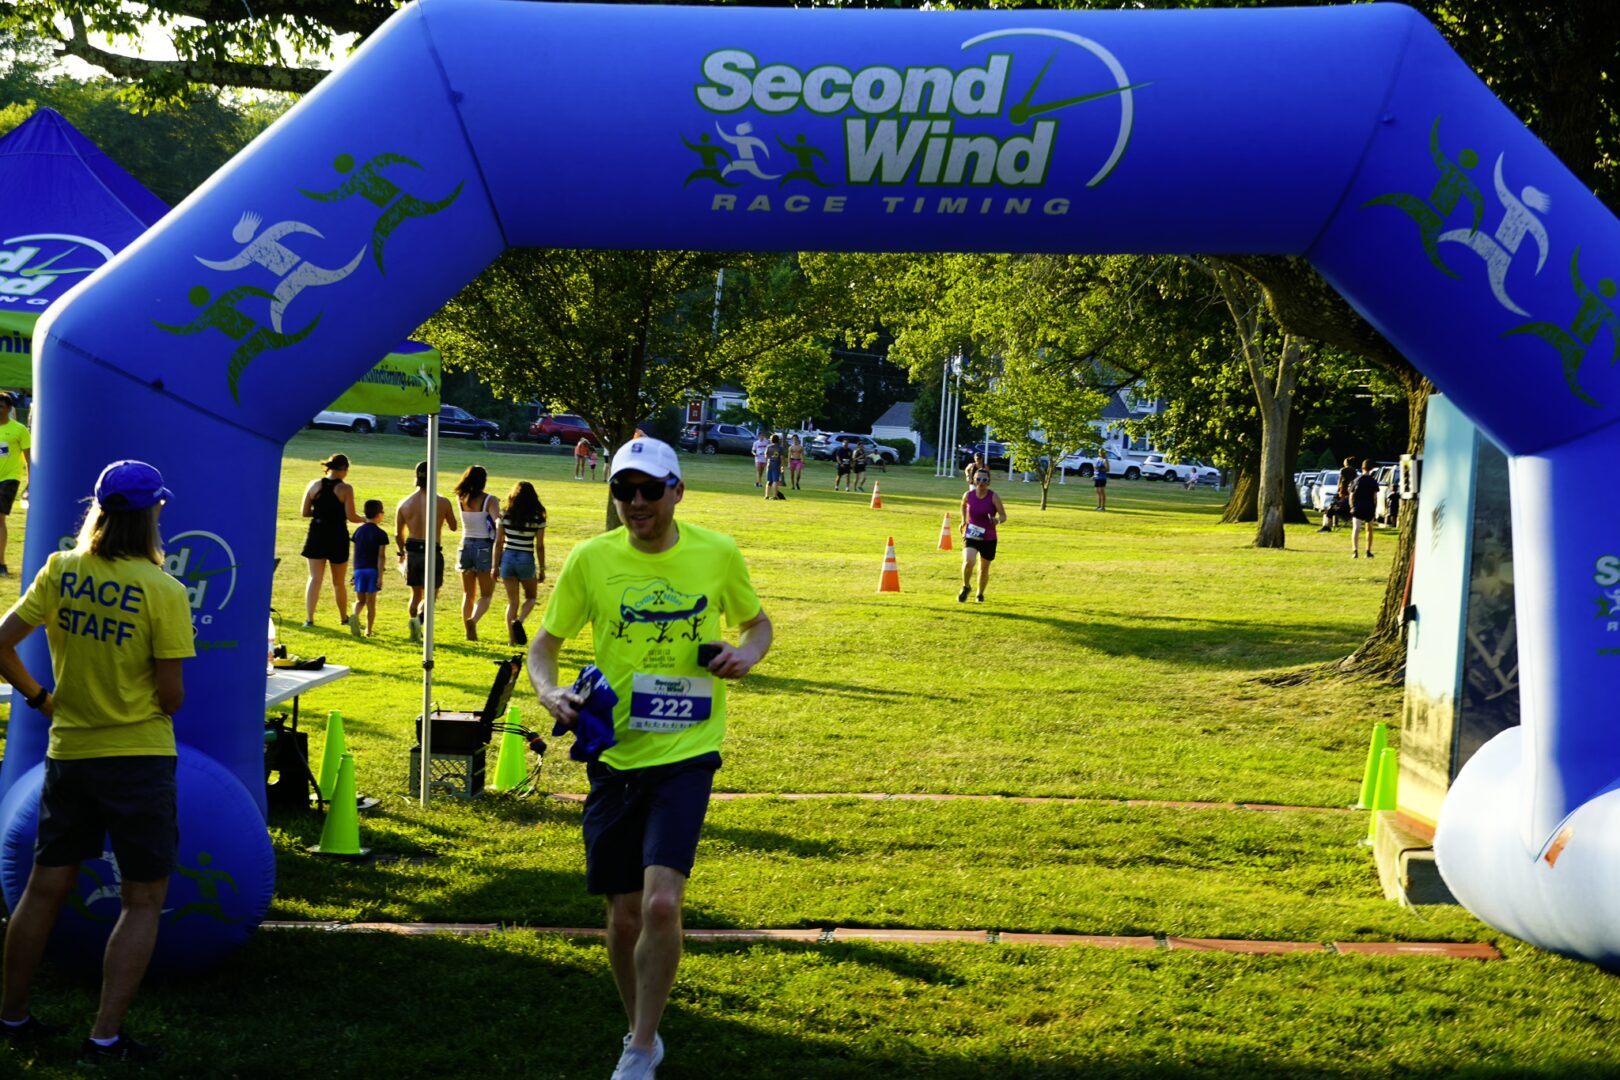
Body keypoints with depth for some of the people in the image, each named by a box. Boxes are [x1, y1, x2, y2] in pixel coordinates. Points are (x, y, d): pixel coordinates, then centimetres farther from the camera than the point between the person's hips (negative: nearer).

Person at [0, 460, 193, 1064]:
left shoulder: (60, 572, -2)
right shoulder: (163, 592, -15)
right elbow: (171, 698, -13)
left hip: (69, 753, 5)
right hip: (140, 757, -5)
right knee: (143, 900, 5)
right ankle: (106, 1037, 2)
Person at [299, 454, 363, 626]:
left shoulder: (314, 485, 1)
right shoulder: (345, 489, -10)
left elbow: (305, 512, 3)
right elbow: (351, 517, -12)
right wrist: (365, 519, 7)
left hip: (317, 534, 2)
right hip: (337, 536, -2)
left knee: (315, 578, 3)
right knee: (338, 582, 13)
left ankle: (309, 618, -9)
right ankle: (344, 617, 28)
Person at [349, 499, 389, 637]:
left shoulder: (358, 531, 7)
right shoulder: (381, 534, -7)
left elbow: (355, 554, 10)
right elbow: (380, 557, -11)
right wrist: (380, 576, -10)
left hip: (359, 569, 3)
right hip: (373, 570, -3)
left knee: (360, 600, 11)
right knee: (371, 602, 4)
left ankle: (355, 616, -19)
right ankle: (369, 630, 7)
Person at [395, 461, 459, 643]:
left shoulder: (404, 503, 0)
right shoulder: (442, 503, -8)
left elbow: (398, 534, 6)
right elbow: (453, 527, 8)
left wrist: (401, 553, 23)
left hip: (412, 552, 3)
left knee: (416, 593, 18)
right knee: (431, 594, 7)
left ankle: (416, 633, 17)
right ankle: (418, 619, -20)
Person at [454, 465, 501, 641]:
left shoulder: (460, 499, 1)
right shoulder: (490, 500, -11)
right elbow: (498, 523, -22)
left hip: (466, 546, 4)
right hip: (484, 547, -4)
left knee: (468, 594, 15)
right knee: (486, 595, 5)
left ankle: (469, 632, 15)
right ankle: (473, 619, -21)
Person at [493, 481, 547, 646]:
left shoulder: (505, 515, 0)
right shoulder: (538, 517, -5)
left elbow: (498, 543, 1)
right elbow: (540, 546, -4)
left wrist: (496, 566, 9)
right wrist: (542, 569, 6)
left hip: (507, 558, 2)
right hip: (526, 560, -2)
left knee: (512, 601, 12)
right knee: (531, 597, 18)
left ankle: (512, 639, 6)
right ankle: (519, 621, -10)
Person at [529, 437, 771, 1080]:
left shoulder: (718, 553, -3)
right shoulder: (591, 559, -3)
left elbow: (757, 622, 14)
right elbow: (545, 644, 6)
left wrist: (747, 654, -8)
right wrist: (549, 693, -15)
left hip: (686, 754, -2)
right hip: (613, 756, 2)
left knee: (661, 904, -18)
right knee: (623, 917, 8)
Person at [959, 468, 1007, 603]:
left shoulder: (994, 497, -12)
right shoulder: (968, 495, -5)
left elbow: (1003, 515, -11)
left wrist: (997, 520, -32)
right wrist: (964, 520, 8)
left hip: (988, 539, 0)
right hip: (971, 536, 0)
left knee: (984, 569, 14)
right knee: (968, 562, -25)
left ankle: (980, 594, 40)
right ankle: (966, 587, 3)